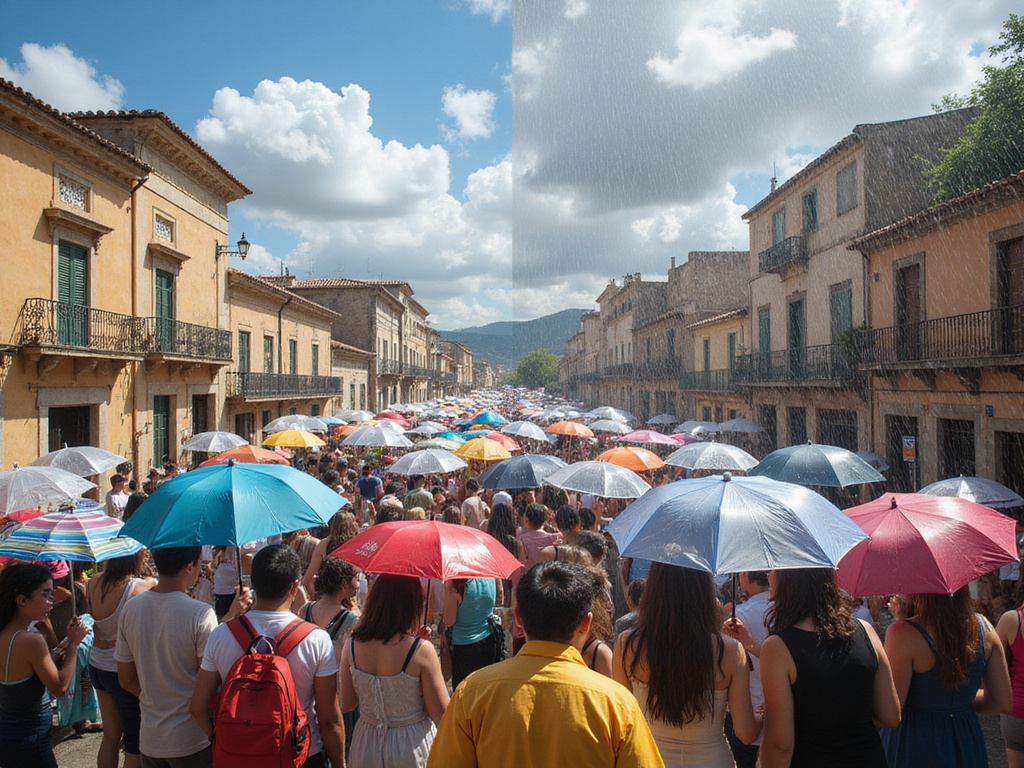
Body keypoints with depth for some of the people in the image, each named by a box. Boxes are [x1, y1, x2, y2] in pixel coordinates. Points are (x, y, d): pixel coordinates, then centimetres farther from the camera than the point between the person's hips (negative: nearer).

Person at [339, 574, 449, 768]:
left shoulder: (352, 645, -10)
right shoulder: (421, 651, -22)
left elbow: (346, 704, 1)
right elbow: (440, 713, -14)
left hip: (365, 750, 3)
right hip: (411, 751, -3)